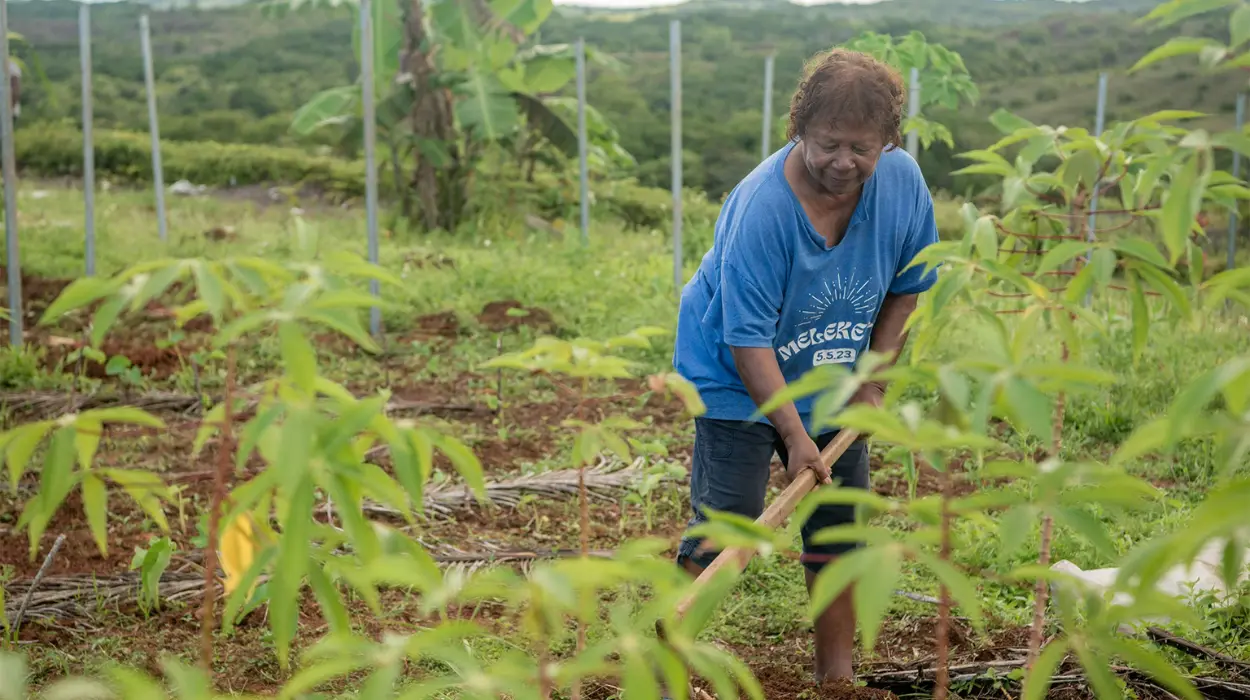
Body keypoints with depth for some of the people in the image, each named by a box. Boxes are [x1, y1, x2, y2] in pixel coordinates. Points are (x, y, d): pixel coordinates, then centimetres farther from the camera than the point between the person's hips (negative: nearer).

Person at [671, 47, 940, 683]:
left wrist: (872, 382, -4)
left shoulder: (902, 182, -14)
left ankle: (836, 673, 24)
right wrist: (793, 435, -27)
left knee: (841, 526, 10)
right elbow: (748, 340, -27)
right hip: (740, 380, -5)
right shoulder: (763, 206, -30)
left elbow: (907, 288, 2)